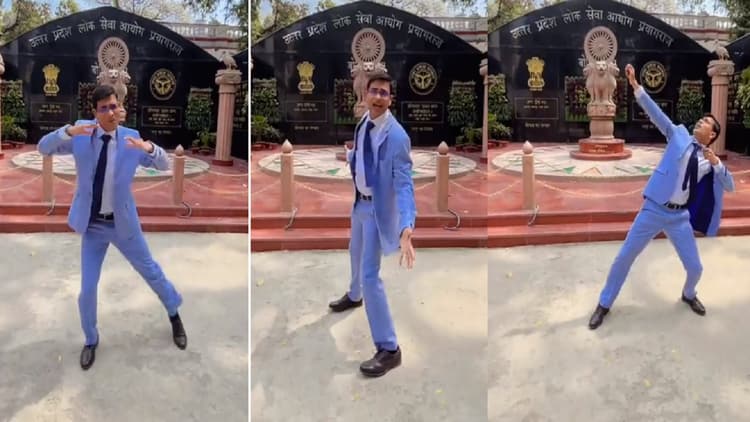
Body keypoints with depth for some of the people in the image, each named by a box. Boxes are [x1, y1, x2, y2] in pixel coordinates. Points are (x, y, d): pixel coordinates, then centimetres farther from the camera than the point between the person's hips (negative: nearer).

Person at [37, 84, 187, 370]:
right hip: (92, 225, 0)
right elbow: (43, 148, -14)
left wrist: (151, 148, -36)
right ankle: (91, 340, 30)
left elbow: (164, 166, -13)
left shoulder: (131, 138, -10)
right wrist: (68, 131, -34)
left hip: (123, 223, 0)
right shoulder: (81, 135, -9)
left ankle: (174, 314, 42)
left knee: (151, 272, 15)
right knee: (87, 289, 5)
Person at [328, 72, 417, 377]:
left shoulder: (397, 136, -26)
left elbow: (404, 184, -32)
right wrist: (346, 156, -7)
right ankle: (354, 296, 63)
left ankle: (389, 349, -2)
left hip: (378, 208, -8)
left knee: (370, 275, -11)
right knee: (356, 253, 31)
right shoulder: (363, 123, -3)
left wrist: (406, 229, -44)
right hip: (359, 202, 8)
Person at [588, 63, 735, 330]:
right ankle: (604, 304, 18)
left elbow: (730, 187, 4)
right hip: (654, 210, -2)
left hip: (680, 217, 3)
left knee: (695, 267, 8)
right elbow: (655, 114, -6)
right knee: (624, 258, 1)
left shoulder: (710, 161, 9)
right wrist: (636, 87, -16)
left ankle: (688, 295, 43)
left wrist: (716, 163, -12)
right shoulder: (679, 136, 3)